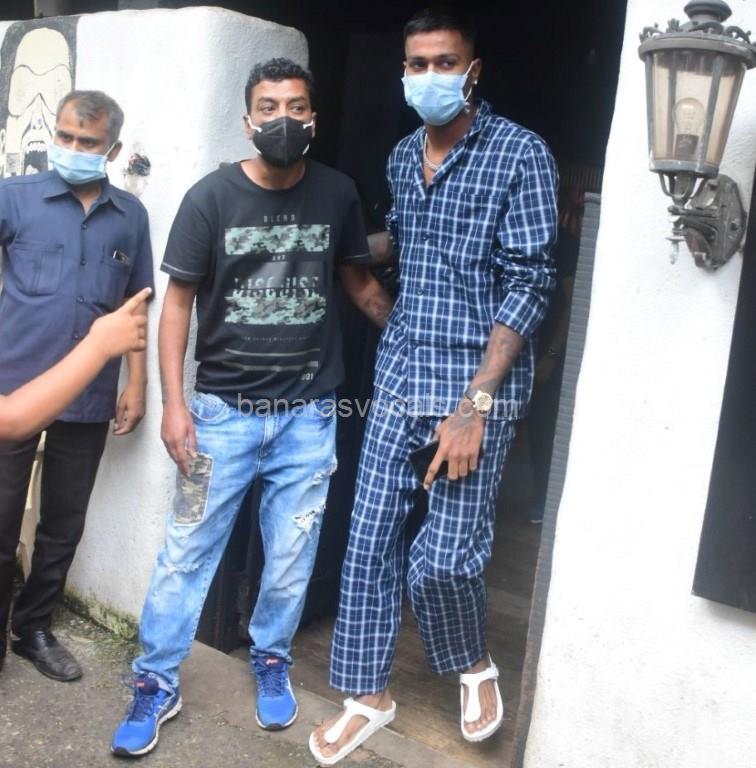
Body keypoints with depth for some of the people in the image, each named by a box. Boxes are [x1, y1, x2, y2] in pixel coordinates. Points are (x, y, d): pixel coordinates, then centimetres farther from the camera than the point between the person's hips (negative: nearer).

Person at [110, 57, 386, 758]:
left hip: (308, 414, 2)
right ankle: (156, 683, 23)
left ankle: (271, 660, 35)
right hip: (222, 409, -1)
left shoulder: (337, 194, 0)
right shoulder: (212, 196, -6)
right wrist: (173, 403, -7)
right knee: (187, 550, 5)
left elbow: (357, 280, 15)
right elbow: (178, 301, -2)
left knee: (292, 554, 11)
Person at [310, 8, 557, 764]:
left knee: (443, 557, -4)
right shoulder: (402, 156, 11)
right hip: (398, 378, 6)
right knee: (369, 541, 6)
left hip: (474, 386, -5)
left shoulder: (520, 154, -8)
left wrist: (473, 404, -18)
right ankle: (368, 696, 25)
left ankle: (475, 666, 29)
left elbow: (527, 284, -13)